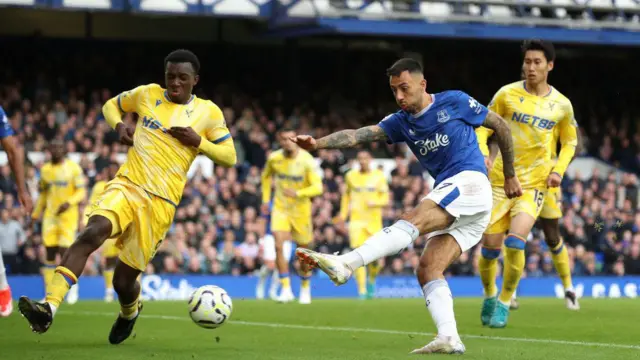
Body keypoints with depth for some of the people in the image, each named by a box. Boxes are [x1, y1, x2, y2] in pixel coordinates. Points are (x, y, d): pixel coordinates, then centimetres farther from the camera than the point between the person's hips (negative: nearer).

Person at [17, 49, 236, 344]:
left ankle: (129, 313, 40)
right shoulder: (148, 94, 11)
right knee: (93, 232, -31)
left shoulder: (208, 112, 6)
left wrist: (198, 141, -9)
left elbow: (229, 157, 9)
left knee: (124, 280, 1)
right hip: (126, 185, 1)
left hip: (160, 201, -1)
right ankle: (49, 308, -41)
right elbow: (112, 105, 27)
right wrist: (119, 126, 4)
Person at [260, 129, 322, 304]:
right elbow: (267, 176, 15)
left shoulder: (307, 160, -17)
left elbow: (317, 187, -22)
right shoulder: (274, 158, -7)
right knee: (278, 245, -18)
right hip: (280, 208, 1)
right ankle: (286, 289, -13)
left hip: (301, 209, -1)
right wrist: (265, 199, 11)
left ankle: (305, 289, 31)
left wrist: (297, 193, -37)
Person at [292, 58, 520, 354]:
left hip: (469, 183, -8)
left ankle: (346, 264, -42)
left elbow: (501, 126, 11)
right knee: (427, 270, -8)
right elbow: (360, 135, 0)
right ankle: (449, 339, -17)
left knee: (412, 221, -26)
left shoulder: (454, 102, 2)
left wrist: (510, 176, 14)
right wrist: (318, 143, -16)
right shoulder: (401, 122, 15)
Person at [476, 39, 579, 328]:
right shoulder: (507, 94, -2)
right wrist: (482, 154, -13)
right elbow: (483, 127, 5)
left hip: (534, 183, -1)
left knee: (515, 241, -19)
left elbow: (569, 142, 16)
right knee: (490, 245, -1)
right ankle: (489, 296, 28)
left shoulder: (562, 105, 1)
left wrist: (558, 170, 0)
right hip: (501, 178, 1)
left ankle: (504, 302, -2)